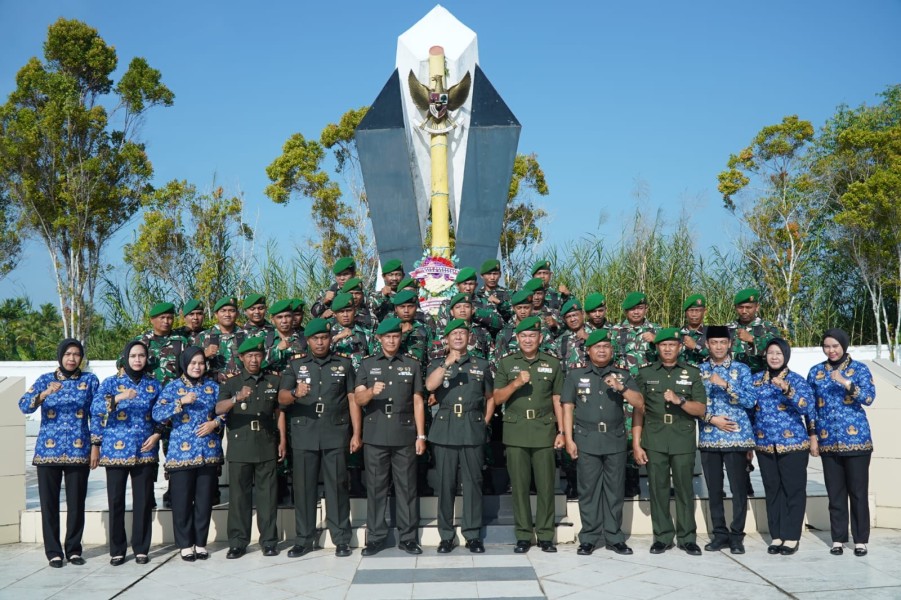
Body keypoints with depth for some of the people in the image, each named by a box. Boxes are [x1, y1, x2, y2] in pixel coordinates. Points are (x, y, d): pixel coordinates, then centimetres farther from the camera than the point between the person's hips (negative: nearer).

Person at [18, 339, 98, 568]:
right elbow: (24, 405, -8)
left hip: (78, 451, 0)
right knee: (49, 502, 2)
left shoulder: (90, 380, 6)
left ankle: (74, 549, 16)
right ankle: (53, 552, 13)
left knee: (76, 503, 3)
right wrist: (45, 393, -26)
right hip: (48, 450, 0)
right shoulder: (45, 380, 6)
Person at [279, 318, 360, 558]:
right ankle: (304, 539, 14)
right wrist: (295, 393, -23)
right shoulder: (296, 365, 10)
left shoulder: (344, 365, 10)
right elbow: (282, 398, 0)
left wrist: (356, 434, 0)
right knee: (304, 487, 4)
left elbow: (353, 400, 7)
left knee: (337, 486, 1)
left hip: (336, 436, -1)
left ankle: (341, 539, 8)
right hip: (304, 436, 1)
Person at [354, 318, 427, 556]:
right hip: (375, 435, 0)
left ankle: (408, 537, 12)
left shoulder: (412, 365, 10)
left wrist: (421, 435, 1)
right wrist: (371, 391, -23)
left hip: (404, 435, 0)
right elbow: (358, 399, -1)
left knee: (407, 487, 3)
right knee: (375, 487, 4)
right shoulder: (367, 364, 8)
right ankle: (375, 538, 12)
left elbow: (418, 401, 7)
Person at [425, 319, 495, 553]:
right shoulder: (438, 364, 10)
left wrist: (485, 422, 7)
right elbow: (430, 386, -11)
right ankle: (446, 536, 12)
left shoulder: (481, 364, 13)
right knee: (446, 483, 3)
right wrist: (447, 363, -21)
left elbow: (490, 397, 18)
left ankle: (473, 535, 11)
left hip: (473, 430, 1)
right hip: (445, 430, 0)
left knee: (473, 482, 2)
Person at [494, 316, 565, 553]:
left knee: (545, 485, 2)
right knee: (519, 485, 3)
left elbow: (557, 400, 9)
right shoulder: (506, 363, 6)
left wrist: (562, 431, 3)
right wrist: (515, 384, -14)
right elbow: (497, 398, 3)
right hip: (516, 432, 0)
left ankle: (545, 535, 12)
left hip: (544, 431, 0)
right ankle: (523, 536, 12)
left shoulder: (552, 364, 8)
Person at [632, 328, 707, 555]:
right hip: (654, 441, 0)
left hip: (683, 441, 0)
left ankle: (687, 537, 14)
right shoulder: (645, 373, 8)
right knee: (658, 489, 4)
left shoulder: (692, 373, 8)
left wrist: (679, 400, -16)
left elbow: (701, 410, 3)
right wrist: (636, 444, 0)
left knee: (684, 489, 3)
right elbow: (638, 410, 5)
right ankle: (662, 537, 14)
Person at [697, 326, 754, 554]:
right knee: (714, 489, 7)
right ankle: (720, 534, 19)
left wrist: (726, 384, -19)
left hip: (737, 437, -2)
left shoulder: (741, 369, 3)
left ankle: (737, 535, 11)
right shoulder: (699, 370, 7)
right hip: (709, 438, 2)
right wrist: (711, 419, -11)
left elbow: (750, 400, -8)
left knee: (738, 488, -1)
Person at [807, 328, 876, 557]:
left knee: (858, 491, 2)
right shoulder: (815, 372, 8)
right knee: (835, 492, 8)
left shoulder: (859, 368, 0)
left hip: (855, 438, -3)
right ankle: (838, 538, 16)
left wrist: (847, 383, -26)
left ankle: (860, 540, 11)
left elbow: (869, 397, -13)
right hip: (828, 440, 3)